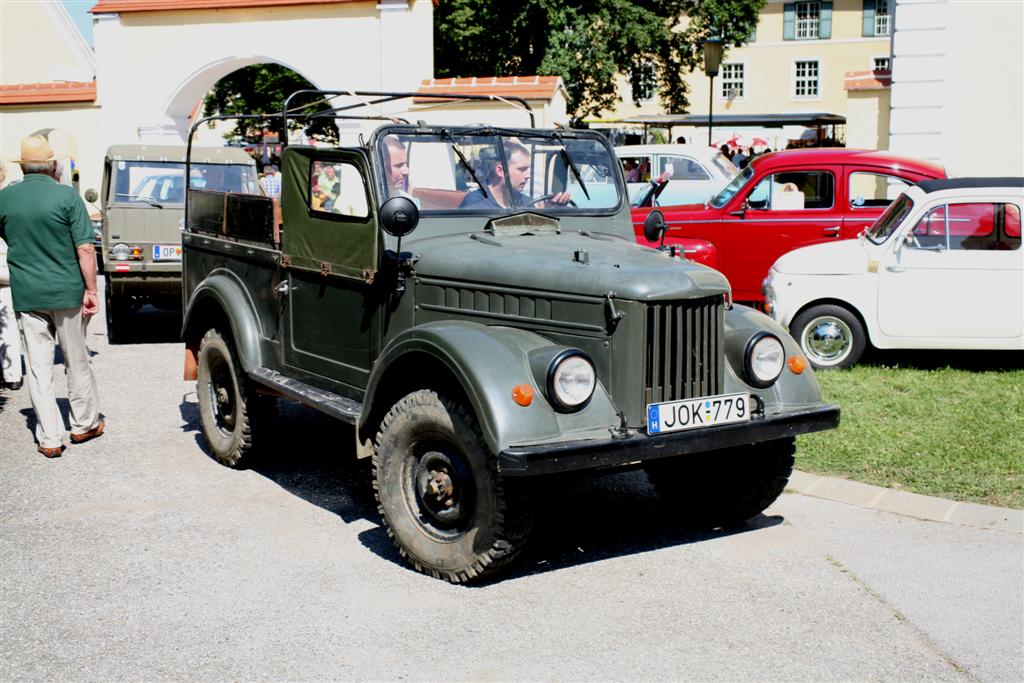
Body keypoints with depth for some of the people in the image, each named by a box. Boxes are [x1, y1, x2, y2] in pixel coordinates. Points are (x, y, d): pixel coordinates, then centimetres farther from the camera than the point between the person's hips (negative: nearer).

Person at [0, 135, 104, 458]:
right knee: (77, 361, 14)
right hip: (66, 292, -2)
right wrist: (91, 290, -7)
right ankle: (84, 424, 27)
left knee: (38, 368, 6)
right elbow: (84, 249, -13)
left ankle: (50, 439, 7)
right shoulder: (66, 195, -10)